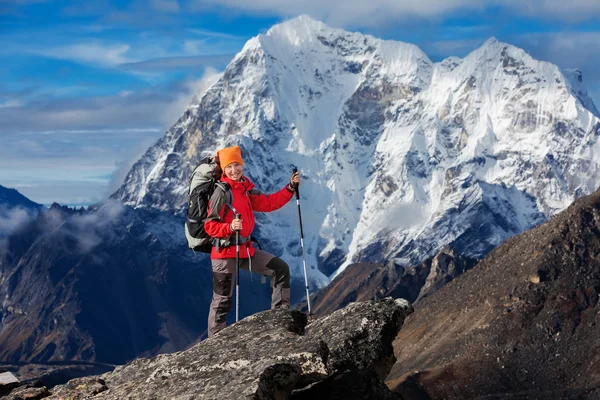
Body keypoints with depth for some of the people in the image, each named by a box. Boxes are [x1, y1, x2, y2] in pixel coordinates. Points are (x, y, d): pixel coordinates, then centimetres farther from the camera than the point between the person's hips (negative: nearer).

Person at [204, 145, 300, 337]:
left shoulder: (247, 189, 8)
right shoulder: (221, 193, -14)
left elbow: (269, 203, 13)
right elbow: (209, 226, -16)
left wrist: (291, 188, 6)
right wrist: (230, 227, -33)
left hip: (246, 248, 8)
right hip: (225, 251, -8)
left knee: (280, 268, 8)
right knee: (222, 299, -2)